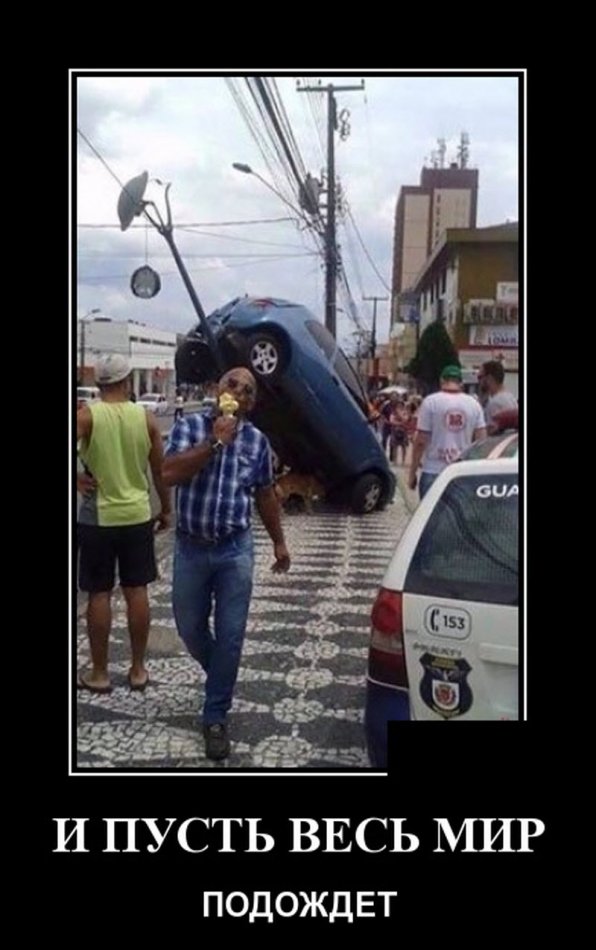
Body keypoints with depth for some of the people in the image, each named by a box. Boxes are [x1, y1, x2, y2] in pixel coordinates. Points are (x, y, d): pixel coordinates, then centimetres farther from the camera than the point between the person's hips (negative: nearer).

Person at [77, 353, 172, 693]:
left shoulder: (87, 415, -10)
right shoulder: (146, 417, -1)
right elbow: (161, 470, 3)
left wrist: (76, 477, -13)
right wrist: (167, 509, 14)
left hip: (98, 518, -2)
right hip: (138, 516, 2)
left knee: (99, 595, 6)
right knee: (137, 592, 10)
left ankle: (99, 674, 15)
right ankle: (138, 669, 19)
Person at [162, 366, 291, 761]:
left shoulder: (258, 440, 1)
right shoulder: (189, 425, -5)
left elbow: (266, 495, 13)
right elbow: (170, 474, -21)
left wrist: (279, 542, 17)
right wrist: (215, 440, -22)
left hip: (236, 551, 1)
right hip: (191, 548, 0)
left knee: (230, 636, 2)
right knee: (191, 629, 13)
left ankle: (216, 718, 16)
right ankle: (220, 677, 43)